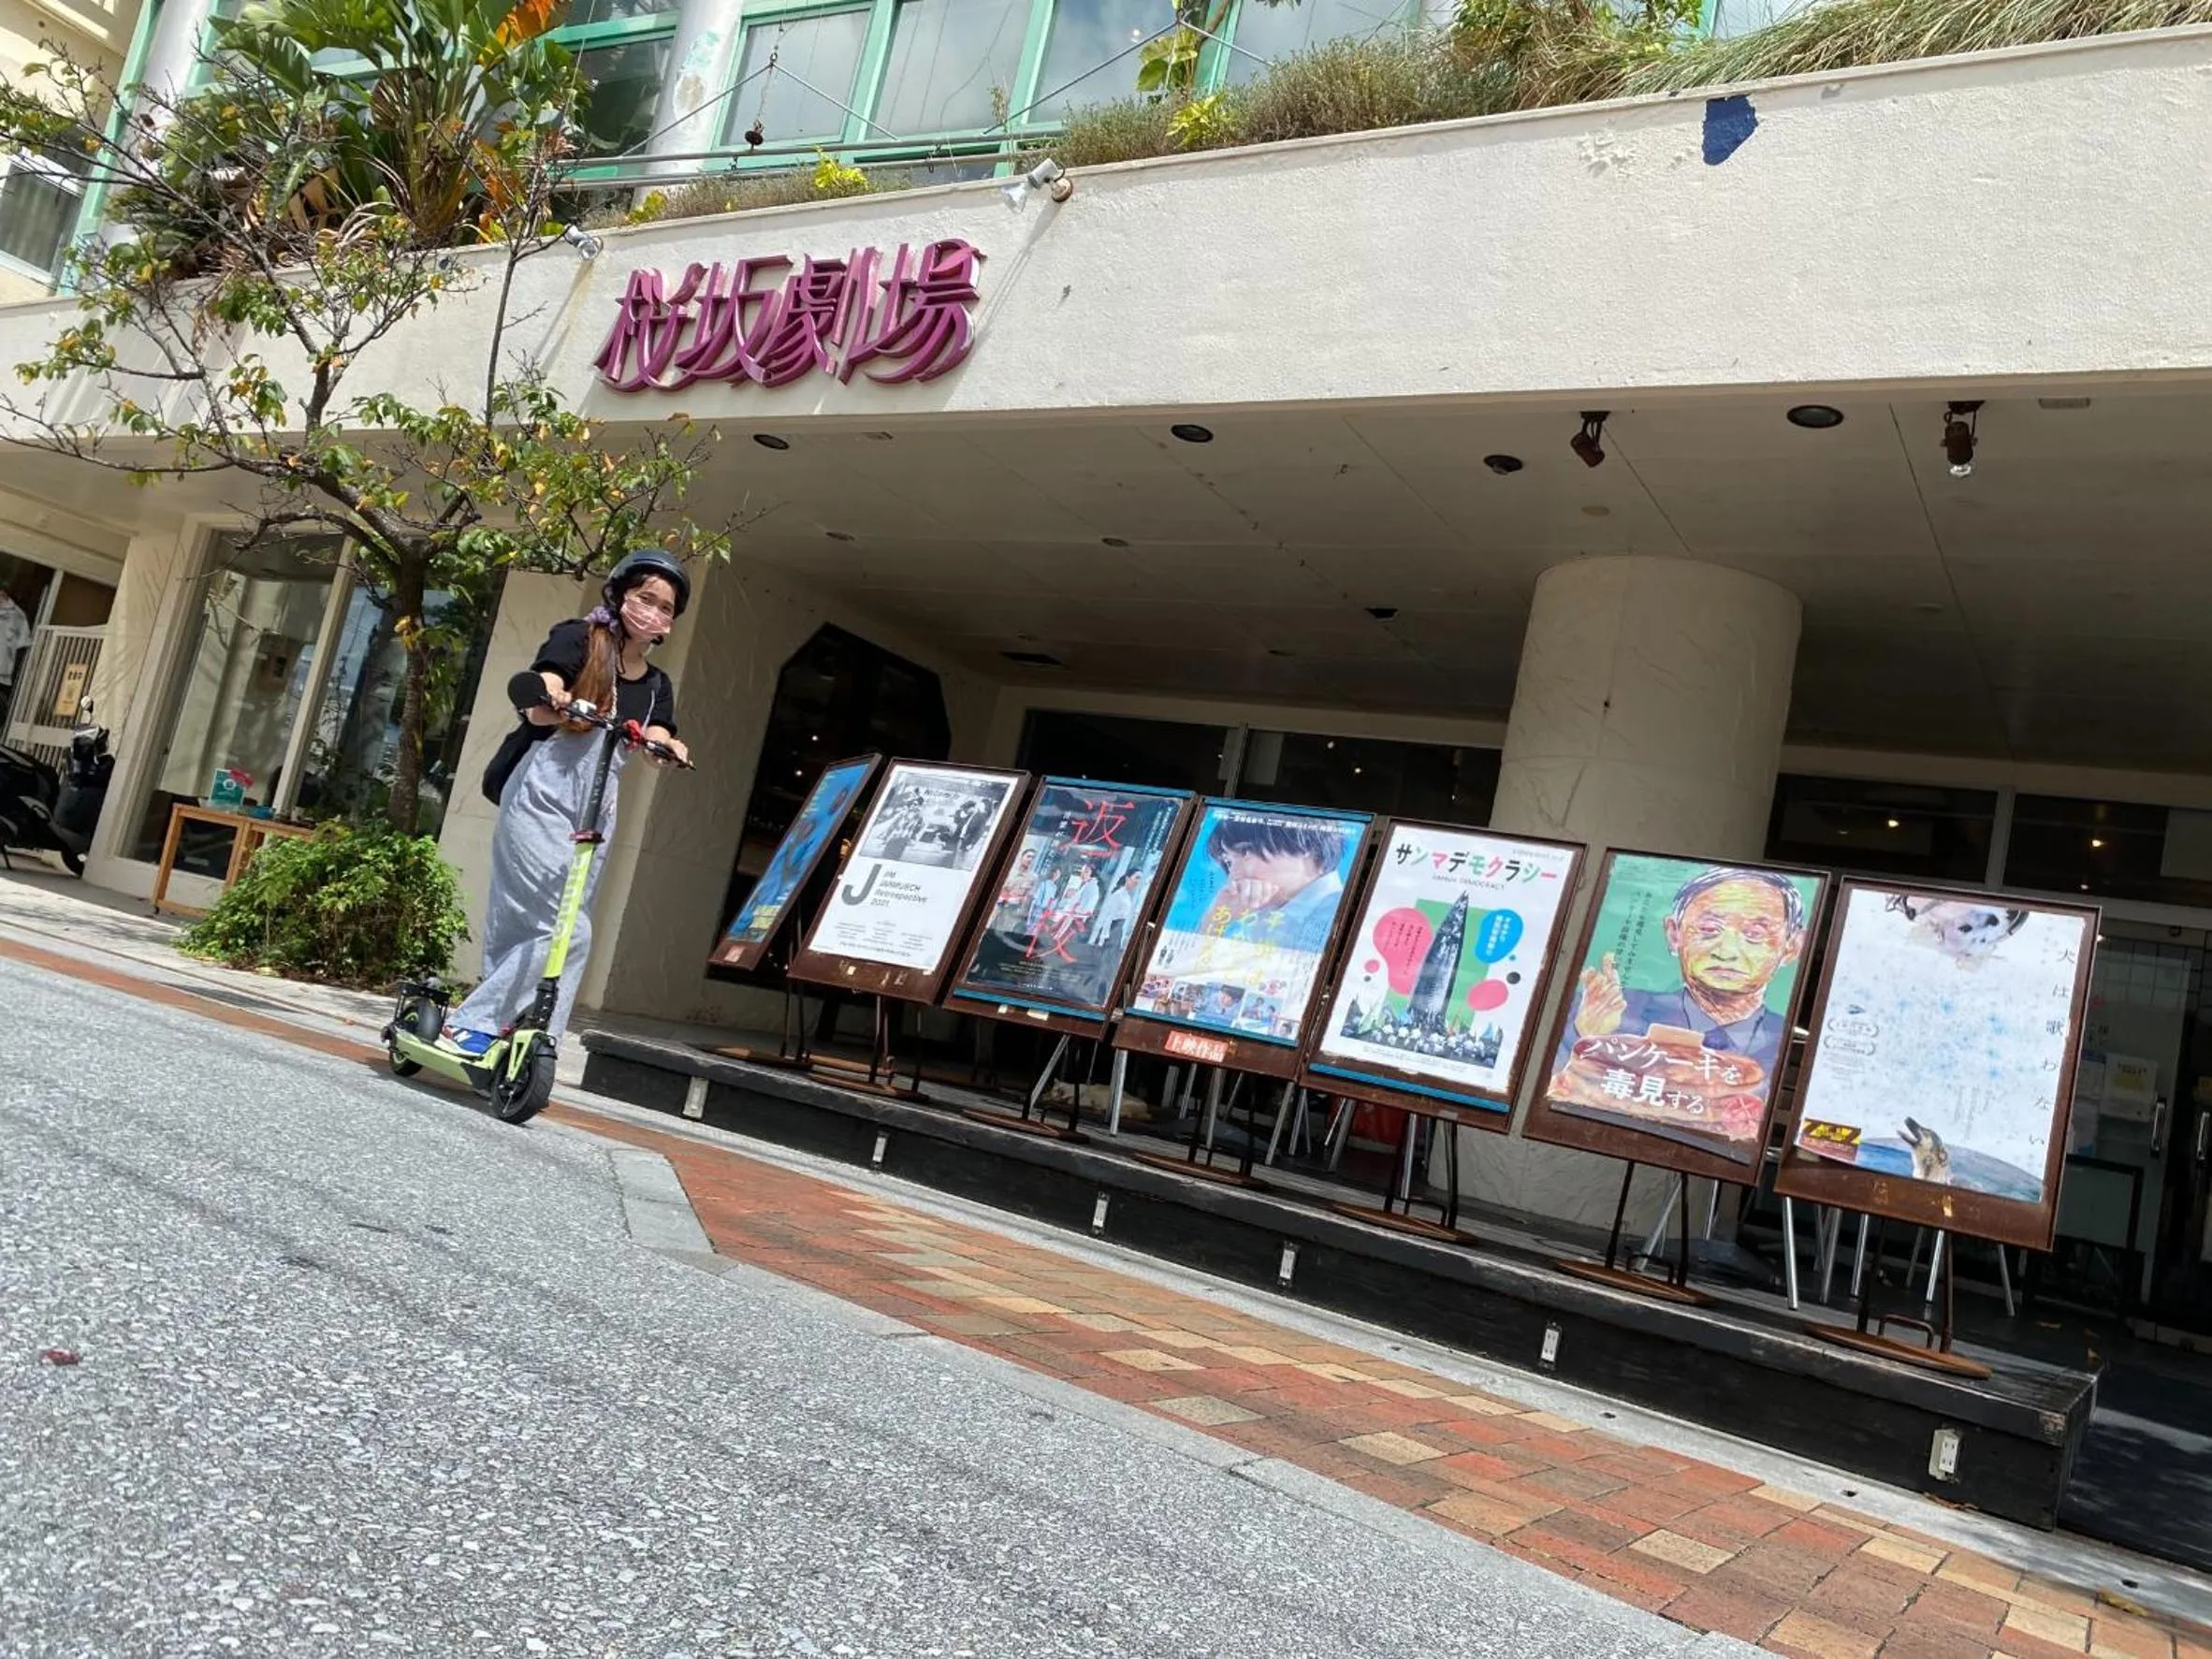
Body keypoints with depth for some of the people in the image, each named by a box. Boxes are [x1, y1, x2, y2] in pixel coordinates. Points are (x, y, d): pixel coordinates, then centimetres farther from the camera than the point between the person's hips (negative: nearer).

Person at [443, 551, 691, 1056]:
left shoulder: (656, 686, 15)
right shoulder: (579, 639, -2)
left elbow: (657, 744, 1)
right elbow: (537, 709, -16)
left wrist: (669, 748, -21)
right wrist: (553, 703, -38)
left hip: (594, 814, 6)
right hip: (538, 799, -6)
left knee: (517, 934, 9)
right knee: (568, 932, -17)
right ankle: (471, 1022, -8)